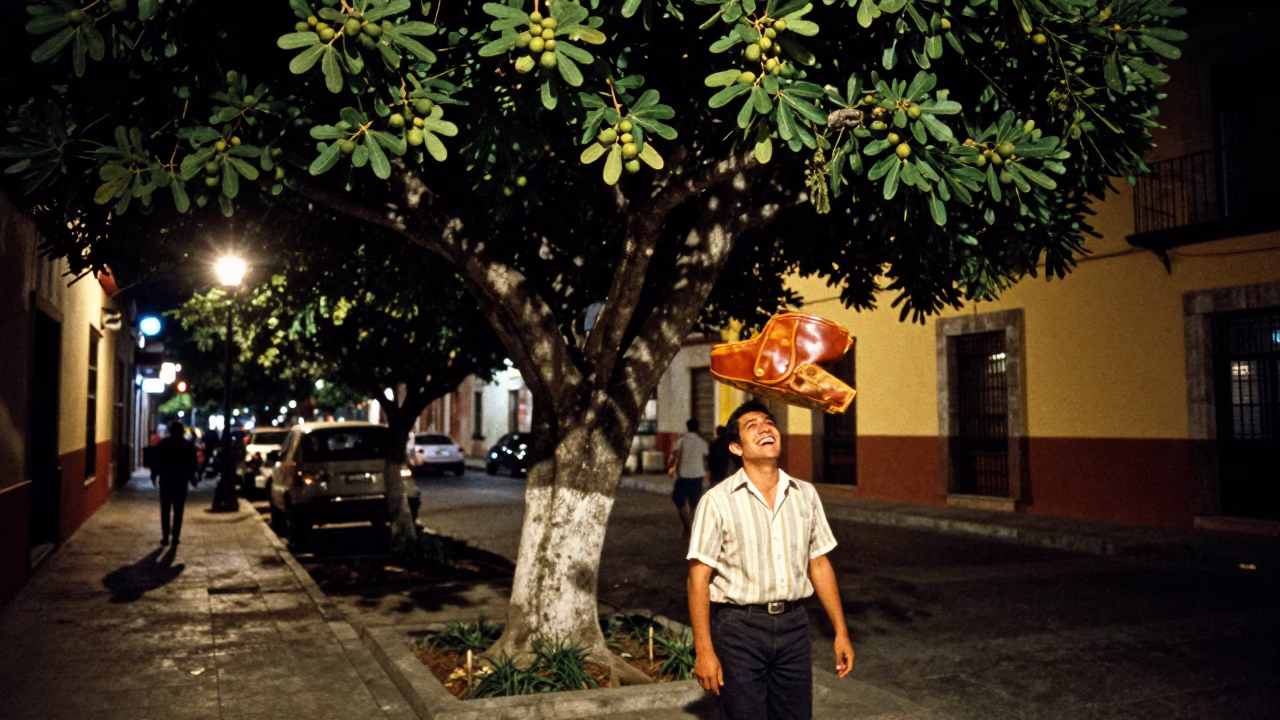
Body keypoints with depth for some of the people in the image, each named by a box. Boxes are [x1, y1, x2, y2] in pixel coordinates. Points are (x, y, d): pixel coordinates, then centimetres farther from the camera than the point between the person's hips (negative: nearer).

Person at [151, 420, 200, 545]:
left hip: (166, 480, 0)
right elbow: (193, 464, 1)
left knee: (165, 510, 5)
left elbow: (157, 462, -2)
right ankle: (176, 536, 2)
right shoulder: (188, 445, -1)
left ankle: (165, 536, 1)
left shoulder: (162, 444, -2)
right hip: (181, 481, 0)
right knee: (178, 511, 5)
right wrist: (192, 477, 13)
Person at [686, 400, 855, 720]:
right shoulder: (718, 501, -9)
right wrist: (704, 650, -12)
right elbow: (699, 577, -9)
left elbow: (819, 564, 11)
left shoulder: (805, 495, 5)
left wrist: (841, 632, 10)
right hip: (739, 625, -4)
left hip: (793, 624, 4)